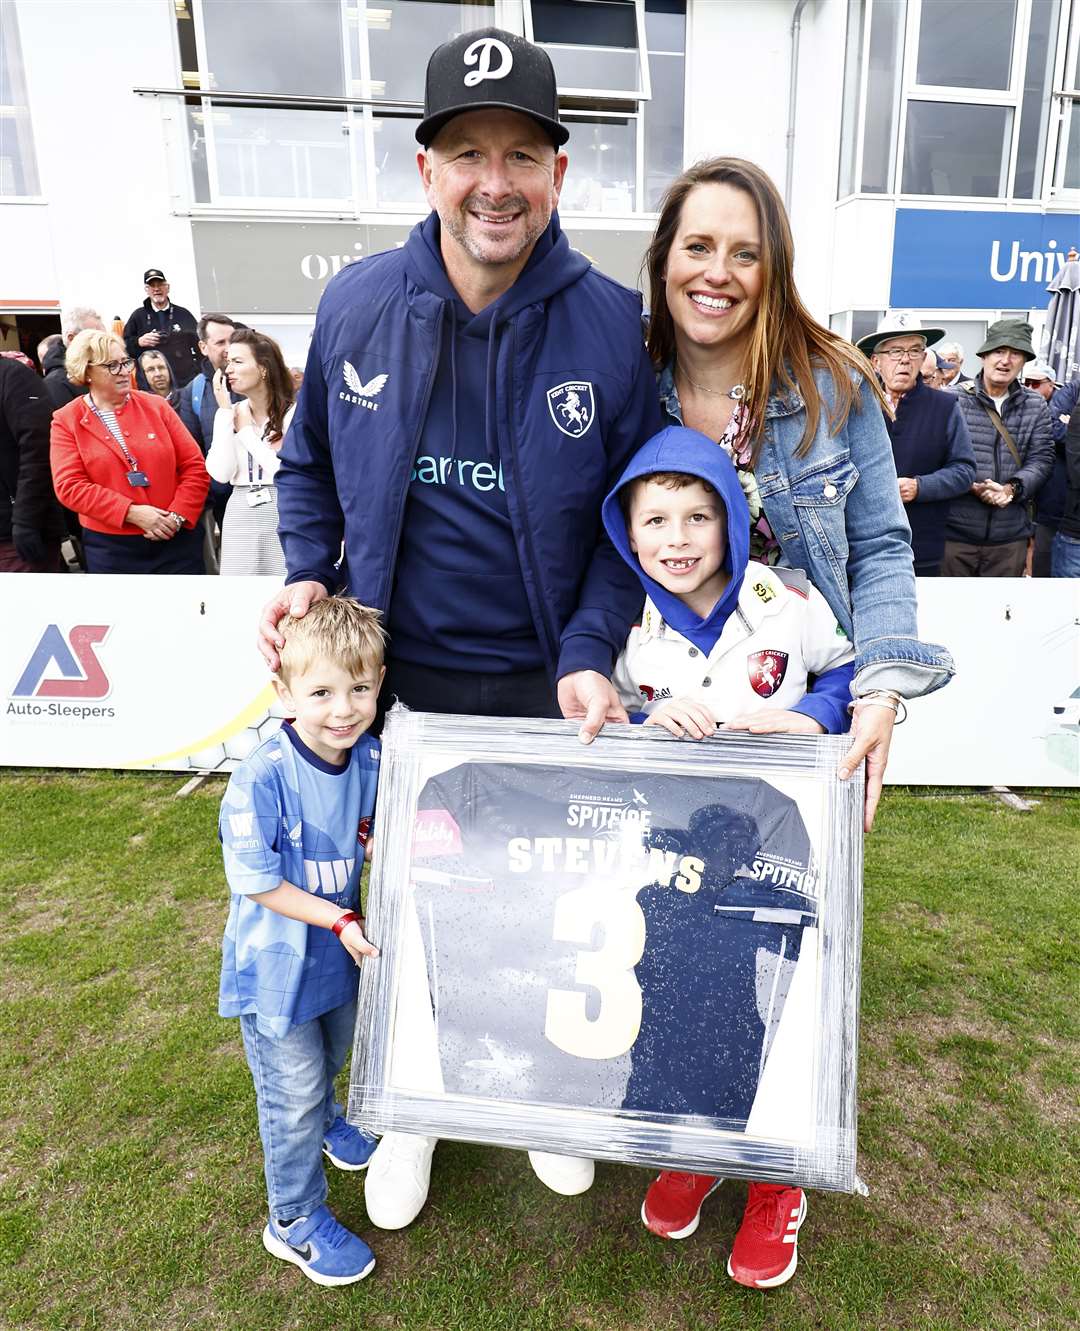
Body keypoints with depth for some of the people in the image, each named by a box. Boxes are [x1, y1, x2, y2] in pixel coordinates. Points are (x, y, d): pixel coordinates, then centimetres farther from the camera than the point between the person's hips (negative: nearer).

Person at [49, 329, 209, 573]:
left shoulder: (156, 406, 5)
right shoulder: (66, 420, 1)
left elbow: (194, 466, 2)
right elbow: (70, 486, -9)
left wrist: (178, 515, -12)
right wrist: (132, 513, -18)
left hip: (175, 539, 1)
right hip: (111, 548, -1)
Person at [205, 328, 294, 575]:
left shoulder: (293, 413, -5)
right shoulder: (232, 413, 9)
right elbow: (221, 473, -3)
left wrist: (246, 431, -5)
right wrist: (224, 411, -2)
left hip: (283, 517, -4)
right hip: (240, 520, 4)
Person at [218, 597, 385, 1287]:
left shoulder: (372, 758, -13)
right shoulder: (261, 779, -30)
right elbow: (257, 882, -24)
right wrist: (338, 919, -24)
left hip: (340, 952, 6)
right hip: (277, 965, -5)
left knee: (332, 1058, 30)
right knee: (293, 1092, 9)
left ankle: (325, 1120, 63)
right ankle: (298, 1222, 33)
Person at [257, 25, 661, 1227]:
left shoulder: (612, 323, -9)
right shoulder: (355, 305, -4)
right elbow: (309, 466, 10)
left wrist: (589, 653, -16)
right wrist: (306, 577, -5)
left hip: (546, 685, -1)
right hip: (398, 676, 2)